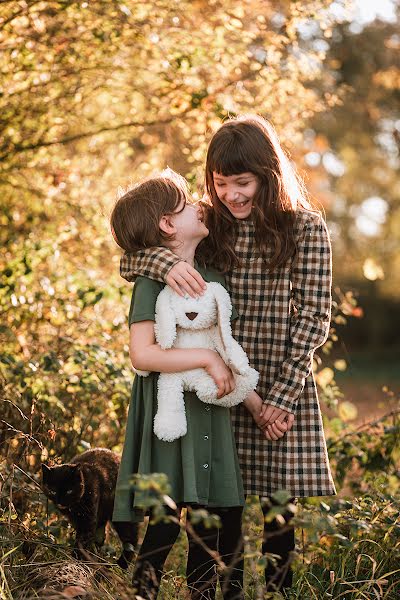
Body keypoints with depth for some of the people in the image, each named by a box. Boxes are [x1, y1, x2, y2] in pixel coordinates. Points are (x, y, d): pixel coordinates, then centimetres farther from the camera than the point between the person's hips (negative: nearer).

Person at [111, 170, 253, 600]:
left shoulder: (213, 280, 12)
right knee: (165, 522, -6)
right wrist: (207, 358, -20)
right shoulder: (152, 282, -11)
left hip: (210, 414, 7)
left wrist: (257, 405, 11)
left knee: (214, 520, 11)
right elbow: (142, 354, -22)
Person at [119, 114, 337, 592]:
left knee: (278, 516, 0)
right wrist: (164, 261, -22)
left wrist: (279, 395, -10)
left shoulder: (305, 229, -2)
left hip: (282, 387, -2)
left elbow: (314, 316, -4)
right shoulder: (208, 226, 6)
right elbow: (129, 262, 2)